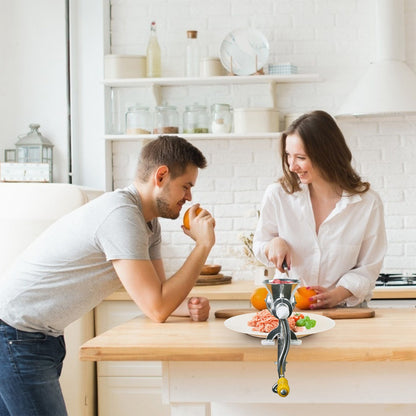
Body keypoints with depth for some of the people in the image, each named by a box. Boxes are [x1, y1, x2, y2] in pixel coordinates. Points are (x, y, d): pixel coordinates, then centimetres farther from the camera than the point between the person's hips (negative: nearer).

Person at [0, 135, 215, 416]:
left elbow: (157, 293, 8)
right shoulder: (121, 216, -26)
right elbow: (156, 309, -27)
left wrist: (190, 306, -13)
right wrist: (204, 245, -20)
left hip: (46, 337, 10)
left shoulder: (149, 222, 6)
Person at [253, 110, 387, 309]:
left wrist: (336, 295, -15)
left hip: (346, 309, 0)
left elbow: (368, 268, 1)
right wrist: (274, 244, -8)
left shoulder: (368, 203, -4)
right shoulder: (277, 195, 0)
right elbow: (259, 246, 14)